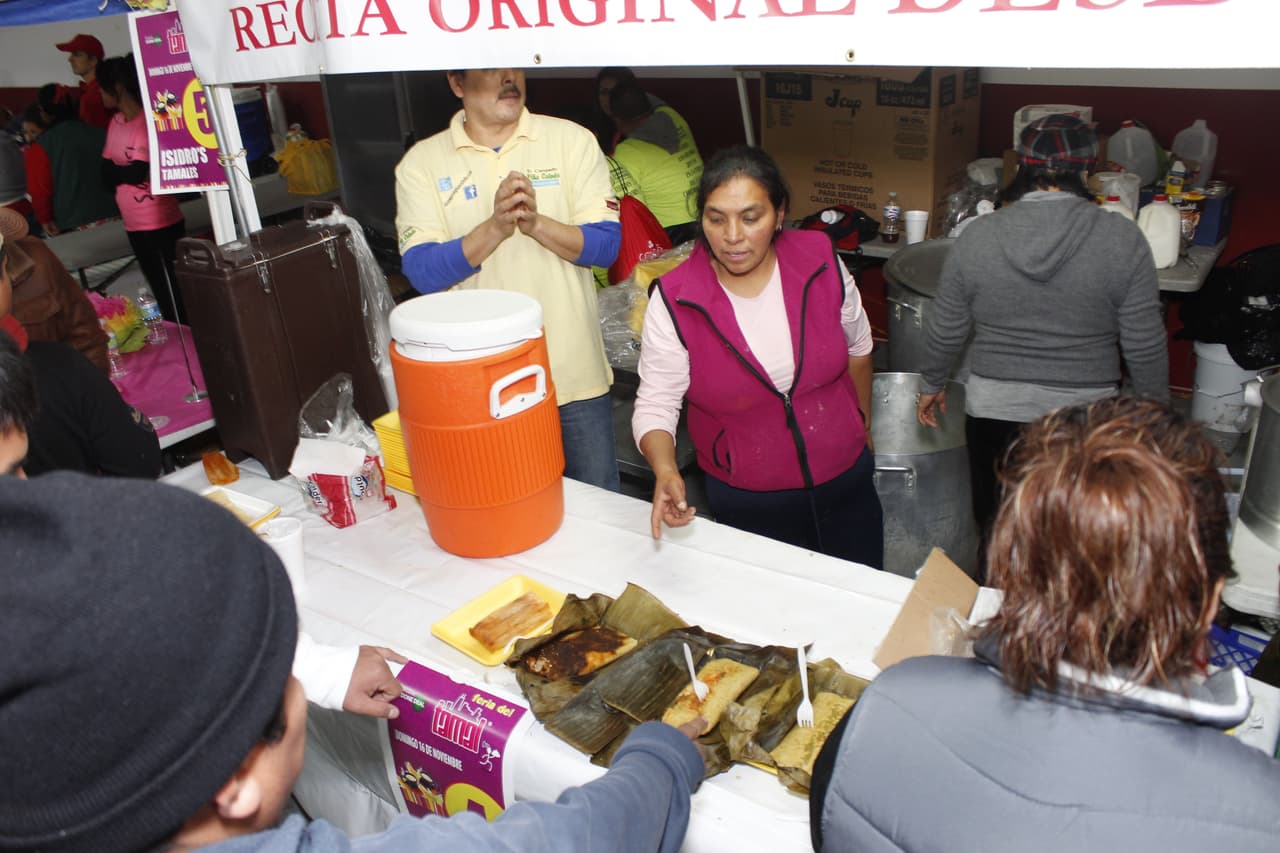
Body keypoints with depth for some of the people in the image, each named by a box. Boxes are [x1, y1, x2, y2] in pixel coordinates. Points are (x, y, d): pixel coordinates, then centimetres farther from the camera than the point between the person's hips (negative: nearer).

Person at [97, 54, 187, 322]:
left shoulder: (148, 121, -13)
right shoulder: (115, 123, 9)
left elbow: (138, 171, -17)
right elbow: (106, 175, 5)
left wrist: (116, 172, -1)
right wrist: (127, 172, -13)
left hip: (162, 224, -8)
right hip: (134, 226, 8)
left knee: (178, 296, -1)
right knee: (163, 297, 15)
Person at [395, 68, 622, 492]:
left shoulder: (572, 140, 0)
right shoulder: (421, 163, -1)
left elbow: (606, 244, -6)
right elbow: (421, 271, -10)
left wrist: (536, 223, -24)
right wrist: (495, 227, -25)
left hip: (574, 373, 0)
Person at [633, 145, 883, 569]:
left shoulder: (821, 262, -12)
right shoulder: (673, 301, -19)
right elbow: (655, 404, -14)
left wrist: (862, 428, 17)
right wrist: (665, 470, -34)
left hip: (847, 485, 3)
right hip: (747, 505, -2)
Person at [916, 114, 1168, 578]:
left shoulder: (977, 236, -7)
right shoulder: (1122, 239, -10)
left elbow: (946, 331, 0)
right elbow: (1144, 343, -6)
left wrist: (932, 385, 17)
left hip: (993, 411, 1)